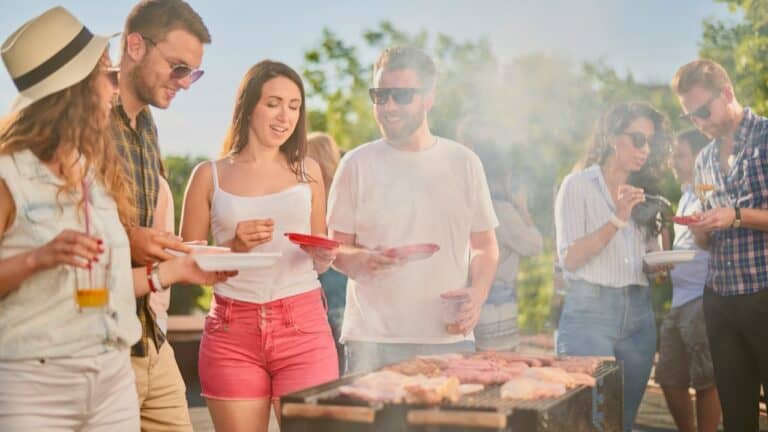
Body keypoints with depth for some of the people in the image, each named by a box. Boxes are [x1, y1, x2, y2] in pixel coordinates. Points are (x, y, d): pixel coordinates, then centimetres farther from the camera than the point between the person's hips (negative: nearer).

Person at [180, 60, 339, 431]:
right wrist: (234, 246, -12)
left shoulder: (307, 171, 11)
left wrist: (325, 255, -5)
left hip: (303, 326, 1)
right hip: (232, 332, -1)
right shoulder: (210, 175, 5)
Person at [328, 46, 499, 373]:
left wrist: (477, 294, -4)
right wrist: (365, 260, -16)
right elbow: (337, 249, 6)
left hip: (449, 337, 2)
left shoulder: (464, 162, 8)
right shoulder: (357, 164, 4)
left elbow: (485, 246, 14)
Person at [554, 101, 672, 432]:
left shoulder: (642, 193, 15)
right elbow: (569, 258, -10)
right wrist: (617, 220, -17)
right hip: (590, 311, -5)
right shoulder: (579, 185, -1)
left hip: (638, 316, 6)